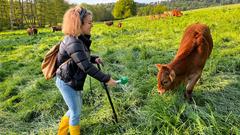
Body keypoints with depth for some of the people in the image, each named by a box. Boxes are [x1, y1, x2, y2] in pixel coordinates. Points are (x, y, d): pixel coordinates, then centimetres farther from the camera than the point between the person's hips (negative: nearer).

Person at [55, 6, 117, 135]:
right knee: (76, 112, 7)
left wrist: (94, 59, -1)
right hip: (67, 83, -9)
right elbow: (86, 67, -32)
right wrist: (106, 79, -28)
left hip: (73, 81, 10)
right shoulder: (73, 42, -28)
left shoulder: (80, 39, 2)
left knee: (76, 108, 23)